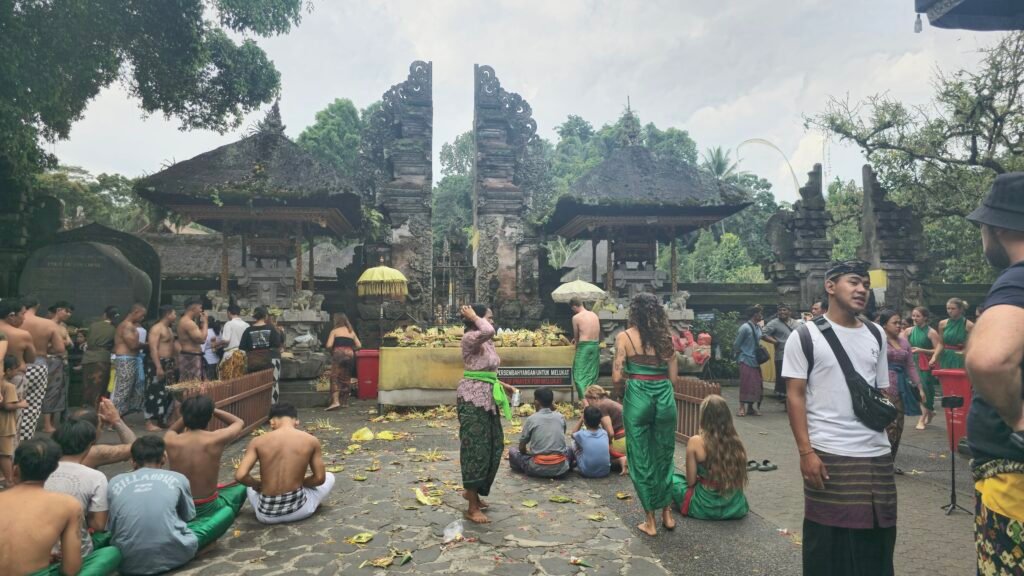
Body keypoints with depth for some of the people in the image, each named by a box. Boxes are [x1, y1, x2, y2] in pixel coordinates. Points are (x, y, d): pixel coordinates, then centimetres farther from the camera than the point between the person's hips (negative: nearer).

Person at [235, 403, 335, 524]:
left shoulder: (258, 441, -7)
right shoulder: (311, 441, -7)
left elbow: (240, 476, -13)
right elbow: (320, 478, -1)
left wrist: (258, 484, 8)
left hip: (267, 514, 2)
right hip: (298, 510, -2)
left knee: (250, 485, 37)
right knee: (329, 477, 26)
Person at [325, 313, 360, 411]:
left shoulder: (334, 331, 7)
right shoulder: (351, 332, 20)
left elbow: (329, 345, -4)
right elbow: (359, 345, 13)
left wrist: (332, 352, 14)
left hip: (339, 353, -5)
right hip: (350, 354, 5)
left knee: (335, 378, -7)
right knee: (346, 379, 13)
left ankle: (335, 401, -21)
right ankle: (345, 402, 18)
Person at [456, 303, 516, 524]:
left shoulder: (487, 342, 13)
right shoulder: (470, 338, -14)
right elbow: (488, 331, -36)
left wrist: (503, 386, 12)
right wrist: (473, 317, -19)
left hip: (487, 397, 9)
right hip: (472, 397, -9)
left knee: (493, 446, 15)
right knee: (476, 447, -5)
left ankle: (472, 491, 34)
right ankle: (472, 508, 5)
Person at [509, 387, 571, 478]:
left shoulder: (531, 419, -2)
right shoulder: (561, 417, 5)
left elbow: (522, 448, 7)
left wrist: (528, 453, 26)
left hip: (538, 468, -2)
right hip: (560, 468, 2)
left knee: (512, 450, 18)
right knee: (568, 449, 32)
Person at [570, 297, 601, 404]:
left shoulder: (576, 317, -6)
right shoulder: (594, 315, 10)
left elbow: (576, 335, 2)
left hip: (584, 346, -6)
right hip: (595, 345, 6)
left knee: (580, 374, -1)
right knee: (592, 373, 15)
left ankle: (584, 400, -14)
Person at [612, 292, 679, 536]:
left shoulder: (625, 336, -5)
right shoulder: (666, 337, 5)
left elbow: (617, 378, -10)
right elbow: (673, 376, 5)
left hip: (638, 397, -3)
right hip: (665, 397, 3)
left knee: (641, 459, 9)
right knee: (664, 456, 19)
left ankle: (650, 520, 19)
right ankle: (667, 513, 31)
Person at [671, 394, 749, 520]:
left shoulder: (696, 442, -17)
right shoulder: (736, 441, -6)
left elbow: (691, 481, -10)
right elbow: (740, 478, 5)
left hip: (705, 508, -4)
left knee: (672, 478, 20)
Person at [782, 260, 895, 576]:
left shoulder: (876, 335, 11)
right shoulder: (806, 336, -5)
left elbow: (882, 389, 19)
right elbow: (795, 396, -8)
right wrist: (806, 452, -13)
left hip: (877, 454, 5)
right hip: (828, 455, -5)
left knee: (877, 536, 12)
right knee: (827, 539, 5)